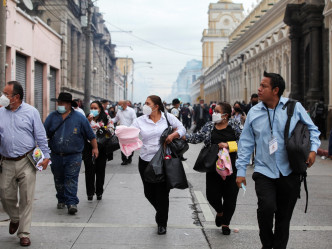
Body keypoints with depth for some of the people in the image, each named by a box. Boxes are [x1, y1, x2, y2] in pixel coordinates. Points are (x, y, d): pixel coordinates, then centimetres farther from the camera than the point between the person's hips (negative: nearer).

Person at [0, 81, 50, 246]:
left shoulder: (31, 112, 0)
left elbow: (40, 136, 3)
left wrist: (45, 155, 0)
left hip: (27, 162, -2)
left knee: (26, 198, -1)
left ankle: (24, 233, 8)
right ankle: (15, 218, 40)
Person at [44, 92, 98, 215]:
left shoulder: (79, 118, 1)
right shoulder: (52, 117, 6)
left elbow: (90, 135, 7)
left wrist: (95, 147, 8)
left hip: (73, 156, -3)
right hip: (56, 156, 3)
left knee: (71, 179, -10)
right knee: (58, 180, 12)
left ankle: (72, 202, -11)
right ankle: (61, 200, 28)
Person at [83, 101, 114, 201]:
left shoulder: (106, 119, 5)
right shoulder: (87, 118, 7)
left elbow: (111, 132, 2)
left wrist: (104, 130, -17)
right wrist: (88, 121, -13)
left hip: (102, 147, 0)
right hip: (89, 147, 0)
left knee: (100, 170, 5)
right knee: (89, 170, -3)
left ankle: (99, 192, 17)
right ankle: (90, 192, 4)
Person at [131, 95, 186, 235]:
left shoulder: (168, 117, -1)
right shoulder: (140, 121, 1)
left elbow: (182, 128, 7)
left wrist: (173, 135, -12)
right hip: (146, 161, 2)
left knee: (162, 192, 2)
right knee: (149, 192, 9)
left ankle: (162, 223, 20)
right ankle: (161, 212, 39)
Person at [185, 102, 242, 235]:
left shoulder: (234, 125, 0)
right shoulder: (209, 126, 8)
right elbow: (197, 137, 4)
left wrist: (228, 145, -17)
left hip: (232, 167, -2)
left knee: (230, 195, 2)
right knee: (212, 195, -1)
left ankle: (225, 223, 21)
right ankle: (219, 212, 35)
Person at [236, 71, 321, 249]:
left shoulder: (294, 107, -1)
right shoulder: (254, 112, 3)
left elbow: (312, 129, 11)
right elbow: (246, 143, 7)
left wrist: (313, 149, -6)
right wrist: (241, 171, 4)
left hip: (289, 173, 0)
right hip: (264, 172, 0)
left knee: (284, 216, 8)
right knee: (267, 207, -21)